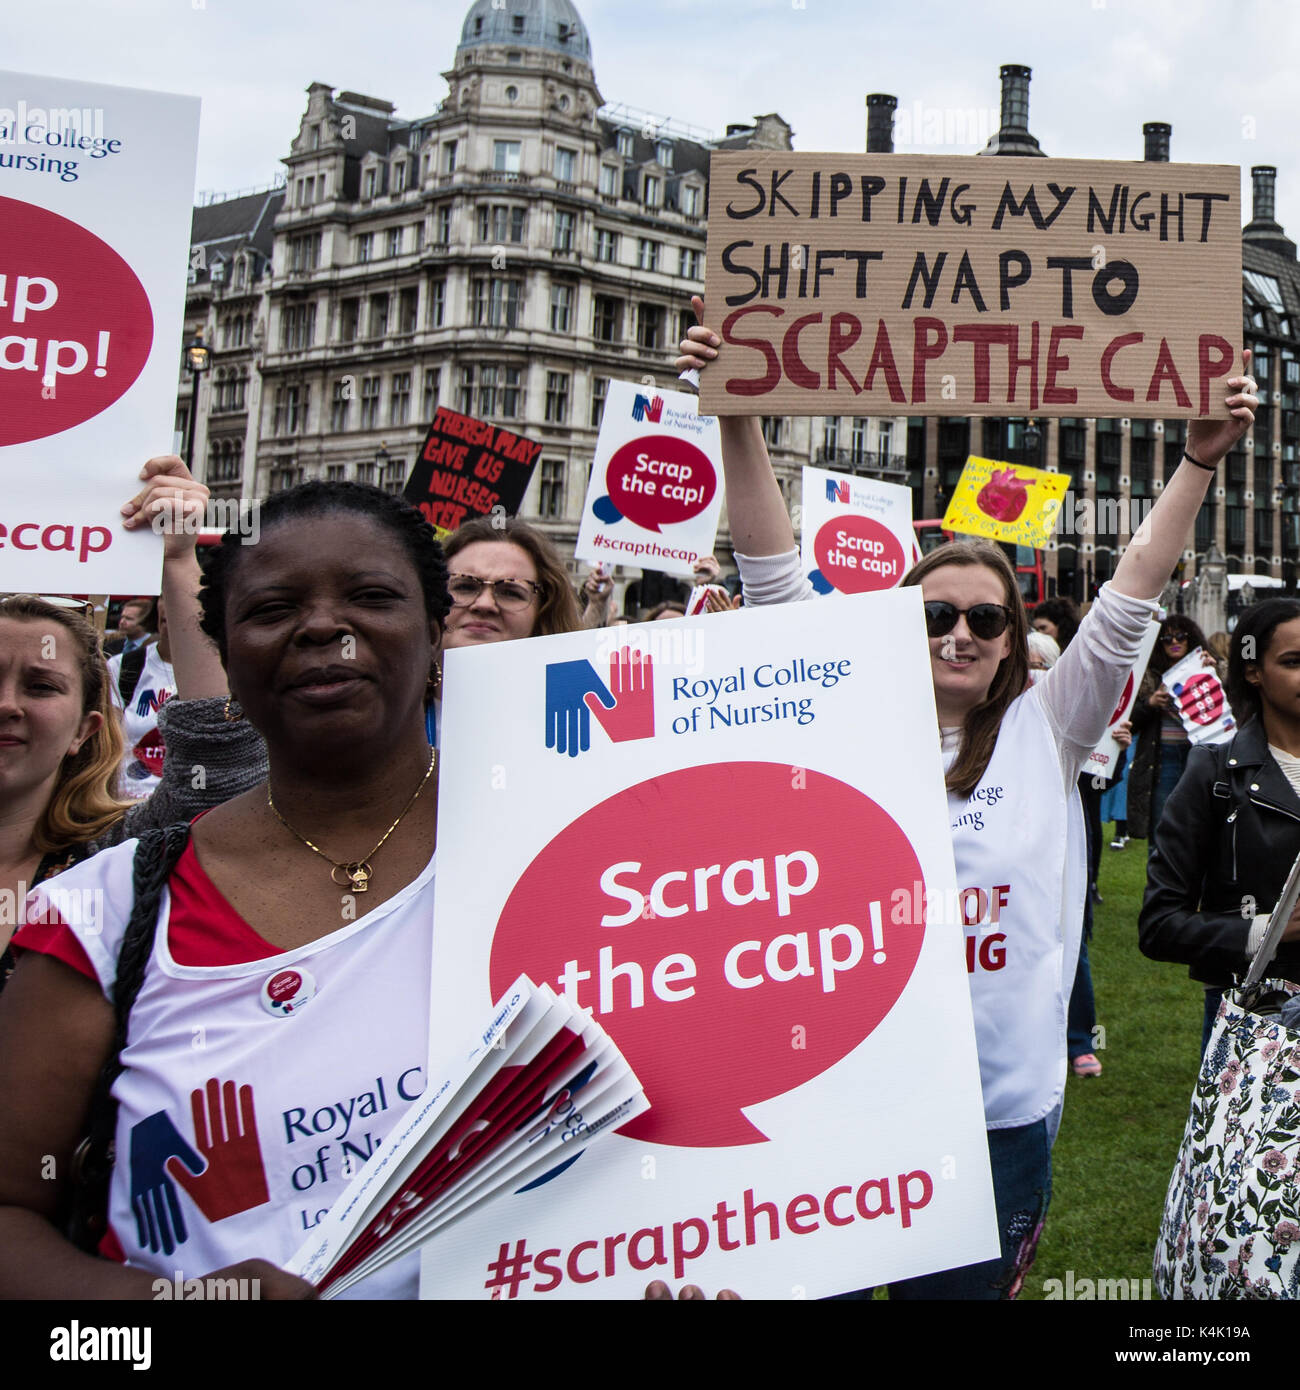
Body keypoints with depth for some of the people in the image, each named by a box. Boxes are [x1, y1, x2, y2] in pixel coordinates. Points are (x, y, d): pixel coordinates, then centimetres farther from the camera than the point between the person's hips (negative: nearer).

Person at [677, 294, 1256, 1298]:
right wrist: (739, 421, -11)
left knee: (957, 1286, 11)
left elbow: (1128, 603, -3)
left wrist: (1201, 462, -10)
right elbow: (777, 580, -5)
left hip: (1002, 1104, 0)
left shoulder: (1046, 732, 3)